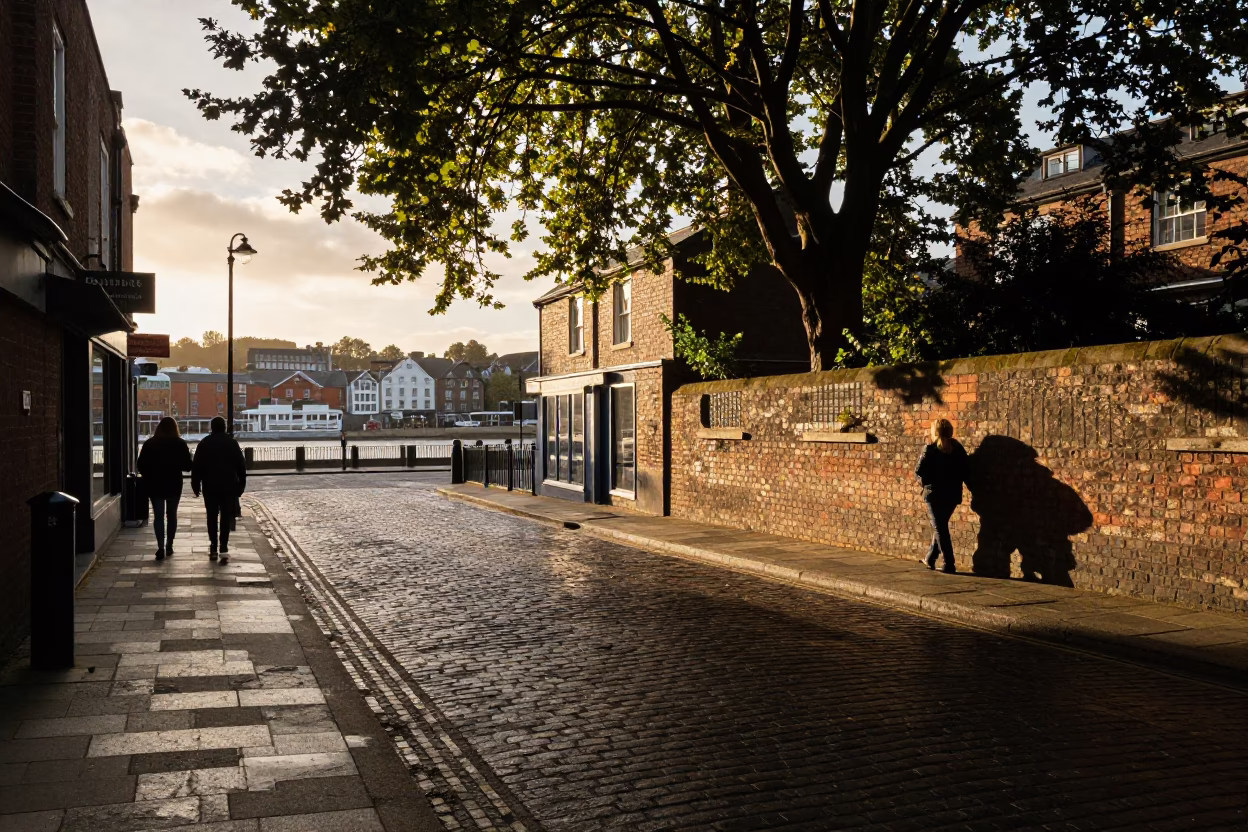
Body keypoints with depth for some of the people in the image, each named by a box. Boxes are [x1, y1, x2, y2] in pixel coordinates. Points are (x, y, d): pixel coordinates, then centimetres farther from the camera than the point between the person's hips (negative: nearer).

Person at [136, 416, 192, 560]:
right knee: (171, 514, 13)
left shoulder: (149, 444, -4)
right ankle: (169, 546, 15)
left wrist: (148, 477, 12)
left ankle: (160, 547, -12)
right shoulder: (180, 444, -6)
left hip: (155, 484, 0)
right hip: (174, 484, 0)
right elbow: (187, 466, -6)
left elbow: (141, 465, -3)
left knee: (158, 516, 1)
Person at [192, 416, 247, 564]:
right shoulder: (232, 442, 1)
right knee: (226, 517, -1)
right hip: (228, 485, -1)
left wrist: (196, 485, 6)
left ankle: (213, 548, 10)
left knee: (212, 516, 10)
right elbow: (241, 465, 1)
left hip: (210, 486, 1)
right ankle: (224, 549, -11)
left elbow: (197, 466, 1)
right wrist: (241, 484, 7)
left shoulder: (204, 443, 2)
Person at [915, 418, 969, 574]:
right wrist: (953, 481, 13)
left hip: (934, 494, -5)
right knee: (941, 526, 19)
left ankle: (949, 564, 0)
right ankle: (930, 559, 29)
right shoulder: (959, 449, 3)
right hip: (953, 494, 5)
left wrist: (925, 480, 3)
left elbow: (919, 472, -15)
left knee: (940, 528, 3)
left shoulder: (930, 450, -12)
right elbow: (965, 472, 3)